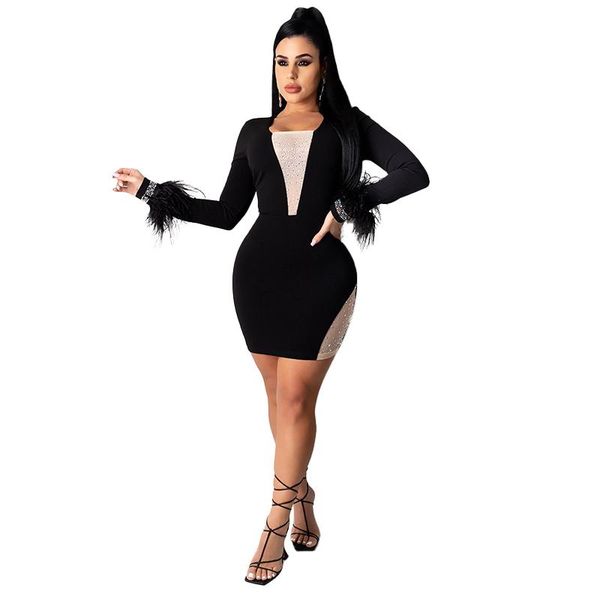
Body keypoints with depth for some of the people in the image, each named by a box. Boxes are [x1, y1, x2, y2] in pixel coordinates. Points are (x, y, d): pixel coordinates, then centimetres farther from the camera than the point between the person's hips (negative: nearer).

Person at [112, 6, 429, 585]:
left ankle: (276, 524, 5)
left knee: (295, 397, -4)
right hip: (259, 270, 3)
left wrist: (345, 208, -13)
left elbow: (414, 173, -7)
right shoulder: (255, 132, 13)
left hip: (321, 272, -3)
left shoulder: (347, 125, 6)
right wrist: (149, 190, 9)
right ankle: (302, 494, 27)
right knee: (279, 392, 9)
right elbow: (227, 212, 12)